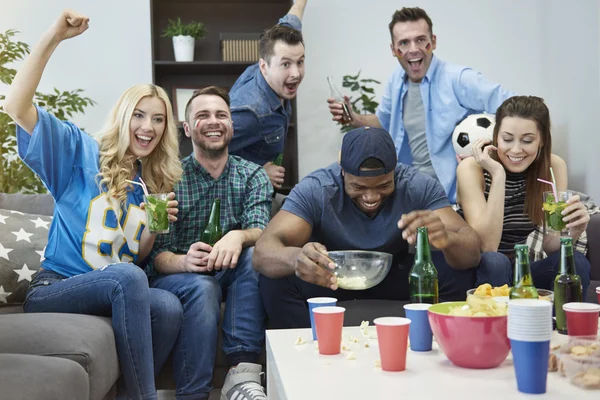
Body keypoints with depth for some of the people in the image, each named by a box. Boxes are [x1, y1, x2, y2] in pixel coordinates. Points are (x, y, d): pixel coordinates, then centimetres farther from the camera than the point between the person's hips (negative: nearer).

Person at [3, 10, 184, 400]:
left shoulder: (154, 184, 12)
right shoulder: (82, 153, -1)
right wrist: (53, 37, -22)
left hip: (118, 294, 4)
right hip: (54, 289, -4)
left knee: (169, 306, -30)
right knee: (127, 277, -36)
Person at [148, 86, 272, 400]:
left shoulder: (252, 175, 2)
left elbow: (260, 232, -14)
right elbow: (158, 256, -10)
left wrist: (239, 236, -39)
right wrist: (183, 261, -34)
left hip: (232, 275, 2)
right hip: (177, 277, -2)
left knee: (253, 253, -28)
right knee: (202, 287, -34)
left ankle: (242, 372, -32)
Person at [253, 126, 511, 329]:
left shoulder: (418, 187, -20)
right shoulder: (314, 190, -24)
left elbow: (472, 251, -27)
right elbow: (263, 252, -35)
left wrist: (448, 240, -53)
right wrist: (296, 257, -60)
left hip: (395, 278, 1)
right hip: (332, 279, -1)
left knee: (492, 265, -20)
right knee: (277, 278, -34)